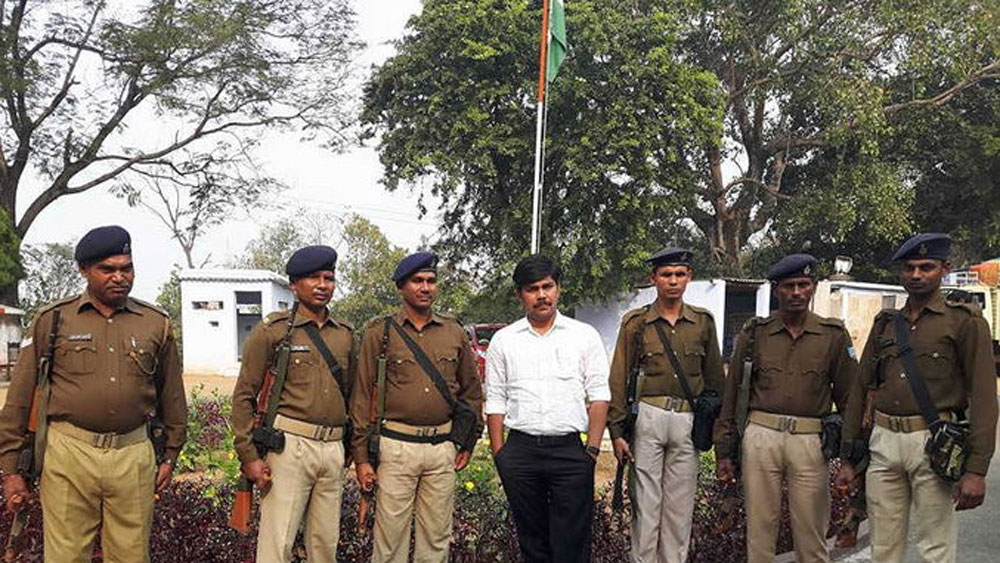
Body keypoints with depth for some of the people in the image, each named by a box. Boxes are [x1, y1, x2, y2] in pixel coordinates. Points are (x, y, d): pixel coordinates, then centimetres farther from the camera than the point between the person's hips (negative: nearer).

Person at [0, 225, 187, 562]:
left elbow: (172, 396, 16)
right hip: (69, 456, -1)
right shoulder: (52, 319, 3)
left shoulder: (156, 324, 8)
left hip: (133, 457, 2)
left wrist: (170, 455, 17)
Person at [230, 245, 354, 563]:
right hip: (289, 446, -5)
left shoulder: (345, 335, 13)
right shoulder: (273, 331, -3)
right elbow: (243, 397, -4)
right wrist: (249, 456, -9)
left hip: (333, 450, 5)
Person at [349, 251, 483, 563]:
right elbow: (362, 395, 0)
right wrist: (361, 456, -3)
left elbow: (471, 389, 17)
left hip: (442, 447, 3)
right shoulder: (380, 333, 1)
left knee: (437, 537, 10)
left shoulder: (454, 333, 10)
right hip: (396, 445, -3)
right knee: (390, 536, 1)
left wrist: (469, 440, 12)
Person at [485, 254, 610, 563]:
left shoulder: (585, 336, 5)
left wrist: (593, 448, -6)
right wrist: (499, 455, 2)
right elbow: (495, 403, 9)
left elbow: (599, 396, 3)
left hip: (570, 451, -1)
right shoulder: (503, 340, 8)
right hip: (520, 450, 2)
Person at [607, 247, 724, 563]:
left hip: (688, 421, 2)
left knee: (681, 505, 7)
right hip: (647, 418, -2)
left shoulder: (703, 322, 10)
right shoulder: (635, 322, 3)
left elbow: (715, 378, 16)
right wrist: (617, 431, -4)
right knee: (646, 502, 0)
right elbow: (619, 380, 2)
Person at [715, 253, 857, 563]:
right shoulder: (754, 333, 6)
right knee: (760, 527, 7)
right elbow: (732, 393, 7)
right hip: (760, 436, 1)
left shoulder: (834, 335, 5)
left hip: (809, 441, 0)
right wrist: (724, 451, 5)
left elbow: (849, 397, 6)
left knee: (811, 534, 5)